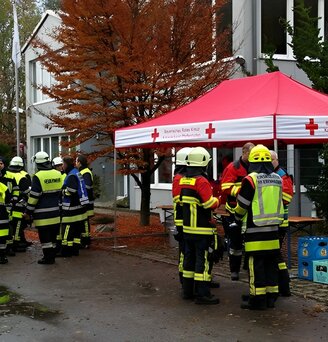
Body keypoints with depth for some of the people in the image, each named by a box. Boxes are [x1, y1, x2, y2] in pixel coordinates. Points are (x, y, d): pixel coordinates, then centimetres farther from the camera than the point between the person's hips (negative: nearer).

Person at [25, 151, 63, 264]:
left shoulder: (38, 177, -15)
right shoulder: (58, 174, 4)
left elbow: (33, 196, -14)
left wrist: (28, 211, -6)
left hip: (42, 214, -6)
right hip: (55, 212, 6)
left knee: (45, 237, 1)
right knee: (53, 235, 15)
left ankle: (48, 258, 4)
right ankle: (52, 256, 21)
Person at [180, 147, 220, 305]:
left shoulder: (183, 180, 9)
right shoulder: (201, 181, -17)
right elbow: (210, 204, -20)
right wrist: (217, 200, -1)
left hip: (187, 227, 8)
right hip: (201, 228, -8)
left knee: (189, 257, 15)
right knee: (202, 259, -4)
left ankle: (187, 290, 22)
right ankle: (202, 294, -3)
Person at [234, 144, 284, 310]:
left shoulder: (250, 180, -11)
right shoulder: (277, 179, 8)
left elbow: (241, 205, -6)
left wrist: (238, 219, 13)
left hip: (255, 231, -6)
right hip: (273, 230, 6)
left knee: (256, 265, -1)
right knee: (271, 263, 13)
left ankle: (257, 299, 3)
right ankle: (271, 296, 19)